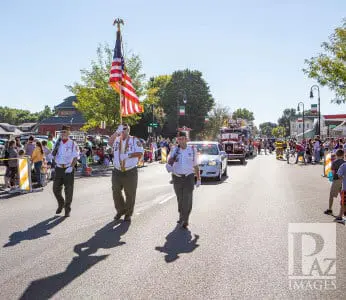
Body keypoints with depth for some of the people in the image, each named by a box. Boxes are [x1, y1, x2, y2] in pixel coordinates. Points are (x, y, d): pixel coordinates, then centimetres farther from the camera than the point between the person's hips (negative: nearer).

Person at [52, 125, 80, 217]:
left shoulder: (72, 144, -3)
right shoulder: (58, 143, 10)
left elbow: (75, 157, -7)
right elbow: (53, 154, 11)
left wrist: (71, 167, -20)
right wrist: (56, 148, -7)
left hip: (68, 169, -4)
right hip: (59, 168, 4)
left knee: (68, 190, 0)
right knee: (56, 188, 5)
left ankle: (67, 209, 12)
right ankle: (61, 204, 30)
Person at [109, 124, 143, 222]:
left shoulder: (134, 140, 1)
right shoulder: (116, 139, 6)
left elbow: (140, 153, -6)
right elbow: (110, 142, -17)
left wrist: (128, 155, -17)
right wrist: (117, 132, -24)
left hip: (130, 172, -3)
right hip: (117, 171, 3)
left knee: (130, 194, 5)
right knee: (116, 192, 9)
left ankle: (128, 214, 18)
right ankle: (120, 210, 28)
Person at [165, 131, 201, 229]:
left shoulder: (192, 150, 3)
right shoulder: (175, 150, 2)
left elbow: (196, 166, 9)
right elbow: (170, 160, -13)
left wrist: (198, 179, 9)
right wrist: (168, 165, -37)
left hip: (189, 178, -2)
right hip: (177, 178, 2)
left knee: (187, 199, -10)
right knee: (180, 199, 12)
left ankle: (184, 220, -6)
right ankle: (182, 217, 31)